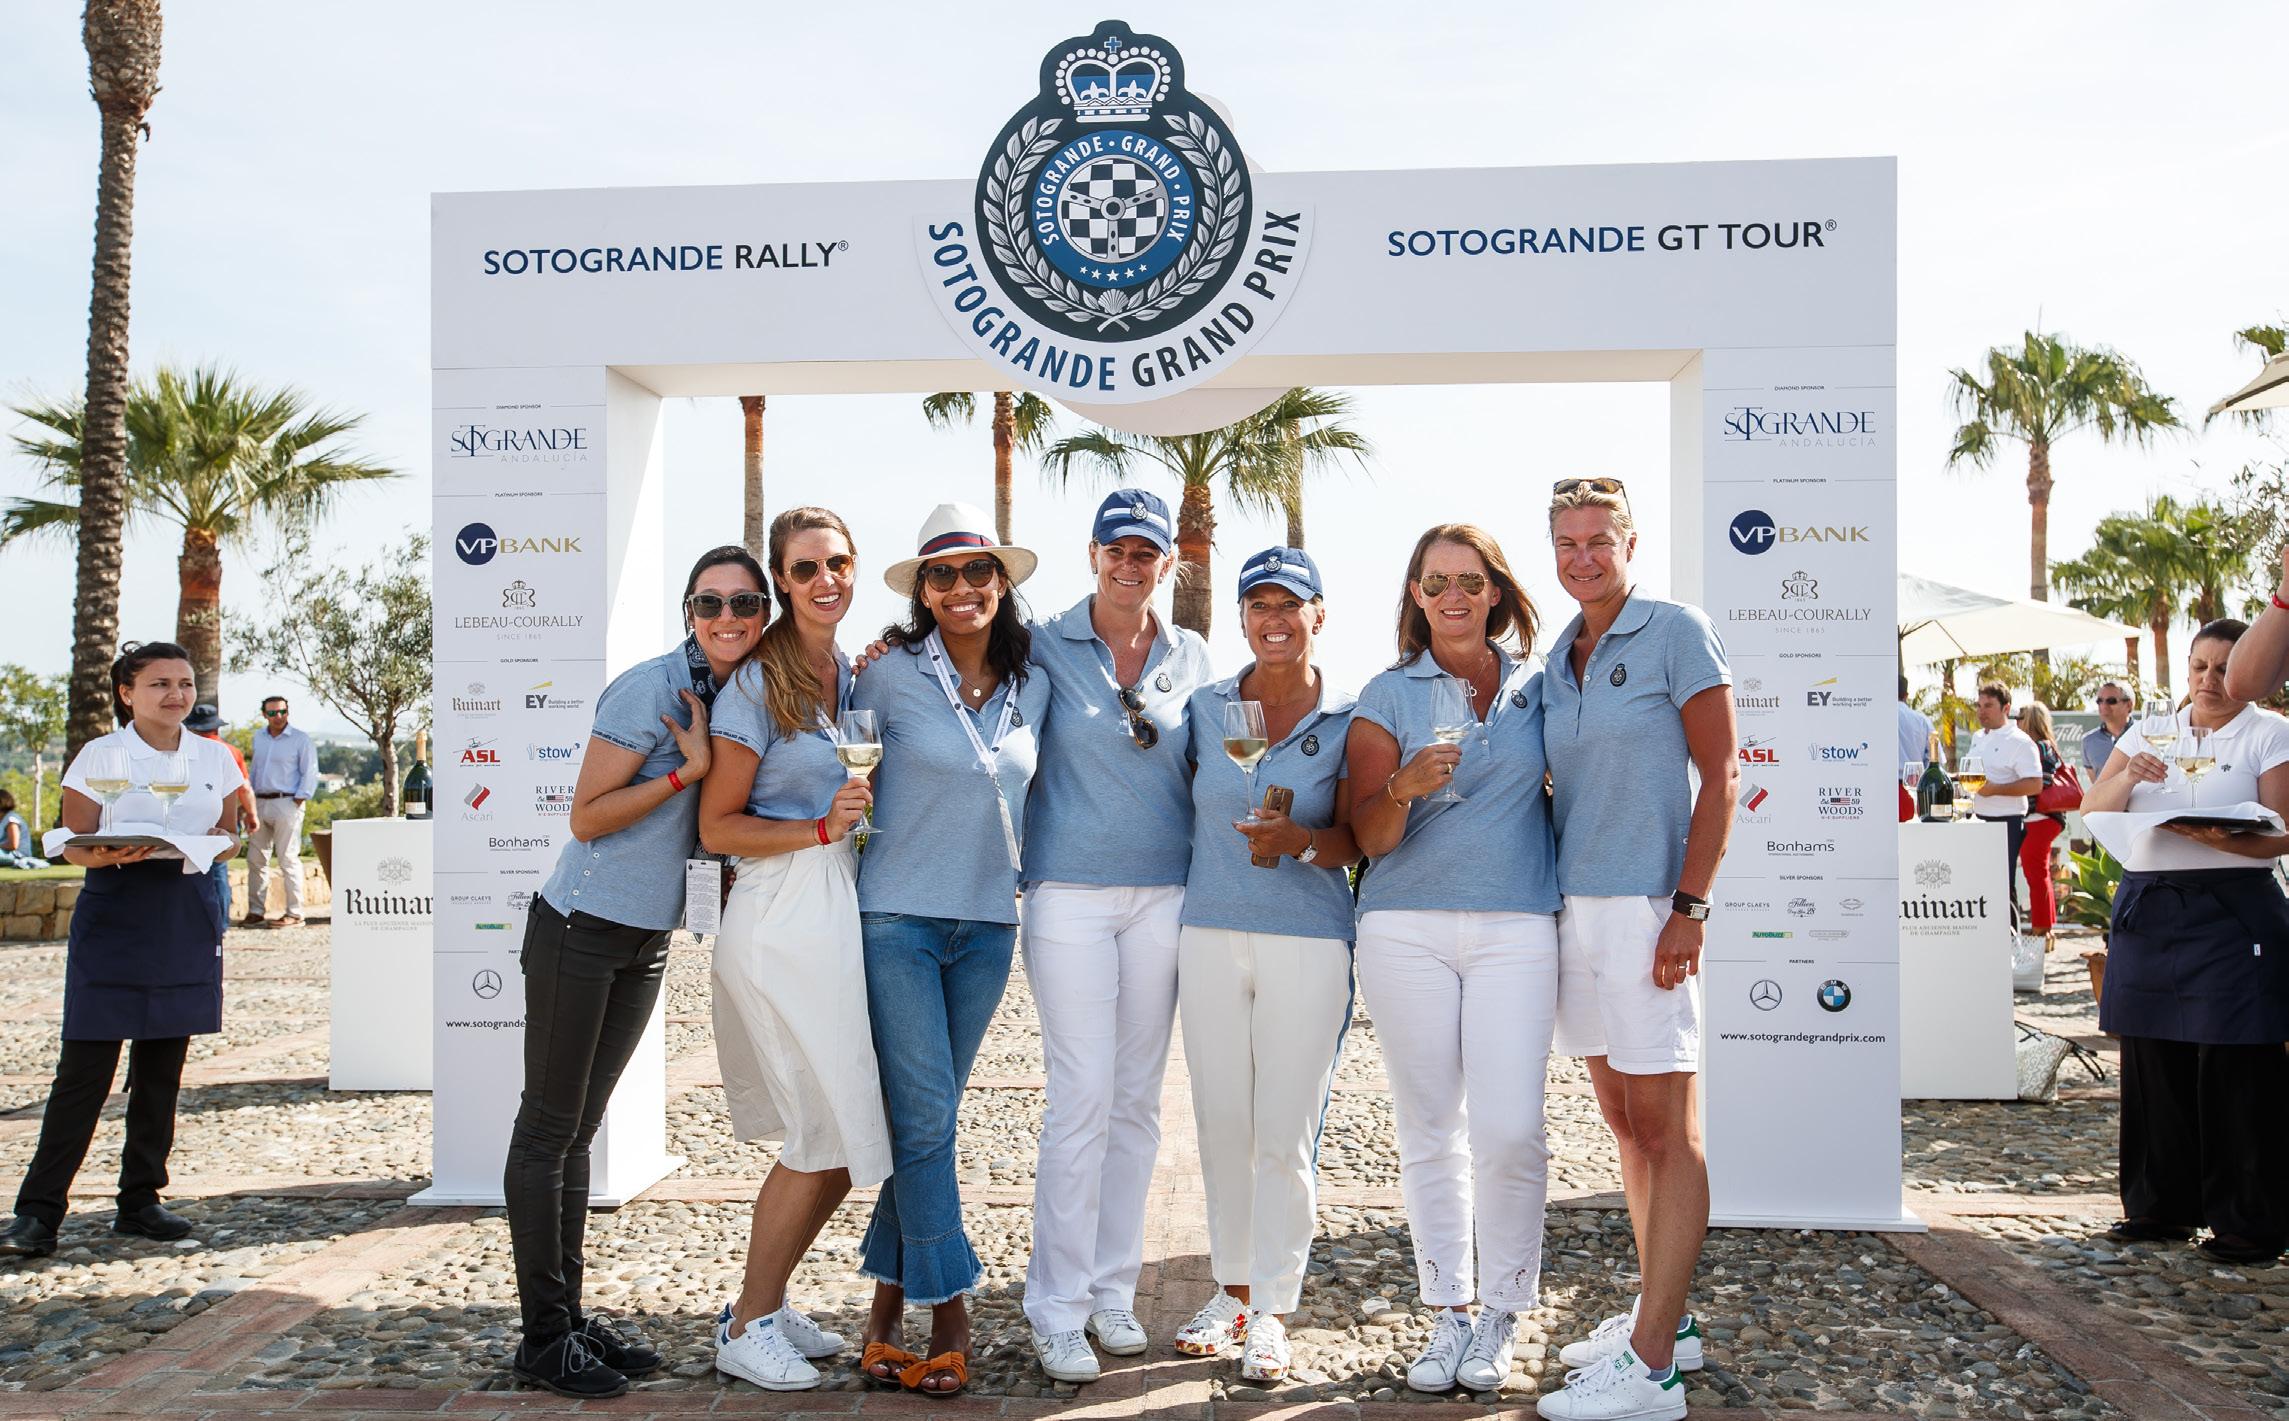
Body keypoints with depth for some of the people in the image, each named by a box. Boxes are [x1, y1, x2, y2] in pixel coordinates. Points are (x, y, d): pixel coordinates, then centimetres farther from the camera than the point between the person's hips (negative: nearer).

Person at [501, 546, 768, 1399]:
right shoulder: (650, 688, -16)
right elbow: (587, 817, -15)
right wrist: (689, 768, -20)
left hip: (648, 942, 7)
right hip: (581, 928, -7)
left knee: (579, 1130, 14)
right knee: (547, 1129, 1)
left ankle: (572, 1315, 21)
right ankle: (544, 1336, 7)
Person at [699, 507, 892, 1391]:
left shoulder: (850, 676, 14)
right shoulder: (756, 685, -9)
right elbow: (717, 828, -10)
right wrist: (821, 828, -19)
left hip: (838, 912, 8)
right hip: (781, 916, -8)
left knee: (838, 1137, 10)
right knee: (828, 1139, -4)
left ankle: (764, 1305, 26)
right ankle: (747, 1329, 11)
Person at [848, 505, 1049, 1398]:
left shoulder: (1032, 688, 6)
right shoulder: (891, 674, -5)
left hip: (987, 924, 4)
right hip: (898, 919, -4)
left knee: (926, 1119, 10)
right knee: (923, 1118, -5)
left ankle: (889, 1303, 20)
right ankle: (949, 1310, 5)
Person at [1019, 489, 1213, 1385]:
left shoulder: (1192, 658, 10)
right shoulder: (1046, 648, 1)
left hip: (1164, 894, 4)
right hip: (1071, 894, -3)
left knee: (1138, 1099, 7)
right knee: (1082, 1097, -7)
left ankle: (1112, 1291, 19)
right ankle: (1056, 1311, 3)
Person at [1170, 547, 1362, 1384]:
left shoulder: (1347, 720, -1)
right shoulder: (1204, 709, 6)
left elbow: (1355, 842, -4)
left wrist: (1299, 841, -22)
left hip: (1309, 944, -3)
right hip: (1210, 935, 3)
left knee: (1286, 1134, 0)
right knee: (1221, 1125, 8)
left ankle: (1272, 1311, 12)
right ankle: (1232, 1289, 24)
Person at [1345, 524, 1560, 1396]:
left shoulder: (1538, 687, 10)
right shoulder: (1389, 696, 6)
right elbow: (1369, 835, 0)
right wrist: (1403, 788, -21)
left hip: (1516, 929, 0)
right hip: (1406, 930, 0)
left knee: (1508, 1130, -9)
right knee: (1430, 1129, 3)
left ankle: (1500, 1312, 9)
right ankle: (1448, 1312, 16)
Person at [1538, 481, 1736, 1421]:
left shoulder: (1676, 633, -5)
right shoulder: (1556, 658, 14)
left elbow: (1720, 777, -9)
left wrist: (1689, 908, -16)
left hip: (1648, 906, -7)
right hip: (1575, 907, 7)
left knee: (1666, 1131, -5)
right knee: (1623, 1123, 12)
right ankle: (1667, 1317, 24)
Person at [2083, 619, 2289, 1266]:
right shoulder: (2149, 732, 14)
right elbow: (2092, 811, 6)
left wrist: (2221, 839, -25)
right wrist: (2129, 775, -13)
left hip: (2231, 913, -4)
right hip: (2146, 909, 4)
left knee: (2235, 1067, -5)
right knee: (2152, 1061, 7)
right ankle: (2161, 1204, 19)